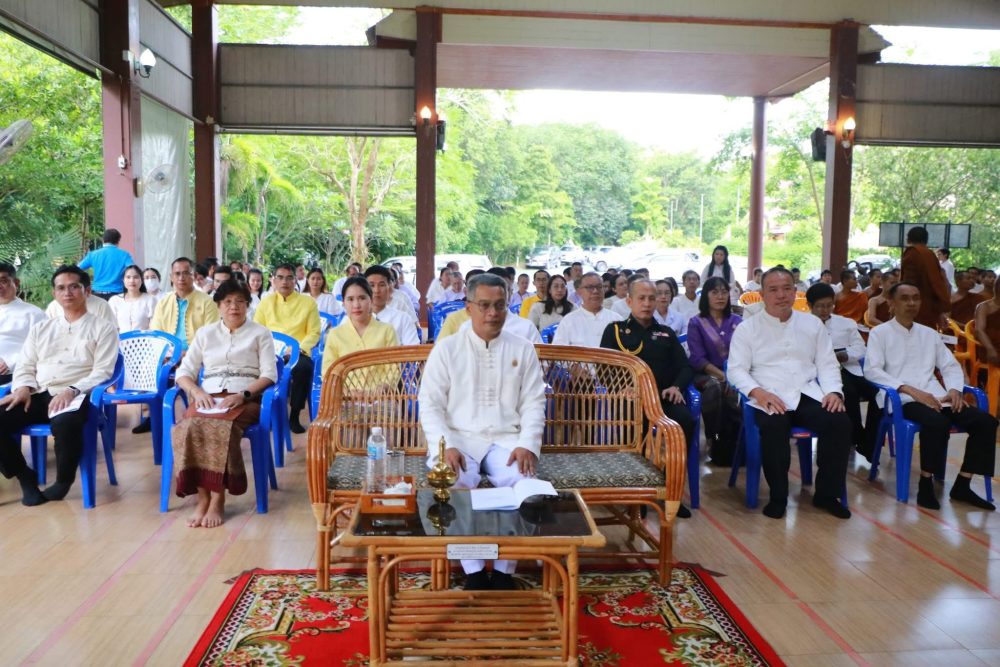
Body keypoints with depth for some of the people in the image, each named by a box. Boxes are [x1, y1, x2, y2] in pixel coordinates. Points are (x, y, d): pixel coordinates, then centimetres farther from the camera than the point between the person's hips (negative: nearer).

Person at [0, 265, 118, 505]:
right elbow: (25, 366, 19)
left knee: (65, 424, -39)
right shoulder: (40, 328, 24)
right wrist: (23, 388, -4)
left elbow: (102, 371, -3)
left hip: (76, 396, -5)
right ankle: (24, 475, 0)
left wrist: (72, 391, -19)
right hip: (39, 395, 5)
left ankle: (64, 481, -10)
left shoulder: (103, 328, 8)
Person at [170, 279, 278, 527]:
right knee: (189, 427, -32)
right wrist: (197, 392, -8)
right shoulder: (205, 333, 21)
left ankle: (218, 499, -27)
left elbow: (269, 375, 2)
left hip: (245, 399, -3)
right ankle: (203, 498, -25)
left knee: (221, 428, -36)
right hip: (208, 397, 3)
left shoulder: (260, 334, 13)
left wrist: (242, 395, -14)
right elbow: (184, 372, 14)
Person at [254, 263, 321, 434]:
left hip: (298, 353, -2)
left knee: (304, 368, -36)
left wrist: (300, 348, -15)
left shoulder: (308, 302, 7)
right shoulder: (266, 302, 14)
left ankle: (294, 416, -18)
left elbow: (314, 333, 2)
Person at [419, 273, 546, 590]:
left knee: (523, 483, -29)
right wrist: (446, 446, -15)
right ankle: (473, 571, -14)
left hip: (506, 439, 1)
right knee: (454, 486, -31)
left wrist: (528, 444, -10)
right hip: (458, 438, -1)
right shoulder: (446, 349, 5)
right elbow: (430, 405, 1)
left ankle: (504, 570, -11)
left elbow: (533, 404, 6)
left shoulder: (523, 350, 10)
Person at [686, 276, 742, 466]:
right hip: (706, 375, -2)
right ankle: (713, 439, -22)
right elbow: (697, 359, -6)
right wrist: (722, 375, -20)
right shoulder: (696, 323, 6)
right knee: (714, 387, -38)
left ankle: (732, 445, -18)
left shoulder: (737, 321, 16)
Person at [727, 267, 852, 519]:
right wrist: (758, 392, -19)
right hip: (769, 397, -3)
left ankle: (826, 493, -3)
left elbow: (827, 364, 15)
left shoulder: (812, 324, 15)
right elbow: (736, 369, -2)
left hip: (808, 394, 4)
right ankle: (778, 497, -13)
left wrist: (834, 391, -4)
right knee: (774, 428, -35)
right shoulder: (747, 328, 5)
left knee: (840, 422, -23)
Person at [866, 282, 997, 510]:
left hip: (935, 396, 6)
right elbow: (872, 370, -9)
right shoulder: (880, 333, 4)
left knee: (985, 421, -14)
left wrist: (954, 389, -4)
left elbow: (951, 366, 20)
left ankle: (962, 485, -5)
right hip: (903, 399, -6)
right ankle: (926, 483, -18)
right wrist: (912, 390, -19)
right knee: (938, 422, -35)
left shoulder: (930, 334, 22)